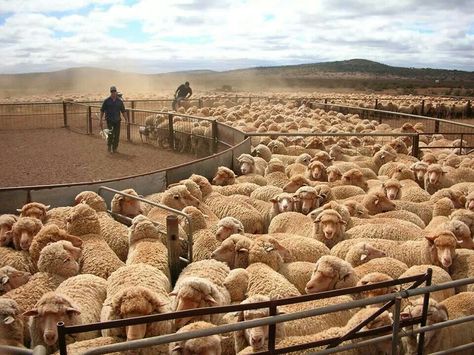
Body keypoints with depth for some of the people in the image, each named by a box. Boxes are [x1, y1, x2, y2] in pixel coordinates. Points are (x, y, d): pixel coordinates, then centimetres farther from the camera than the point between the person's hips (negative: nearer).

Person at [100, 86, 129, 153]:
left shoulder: (120, 101, 7)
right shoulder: (106, 101, 0)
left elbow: (123, 111, 11)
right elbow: (102, 111, 3)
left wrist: (126, 119, 0)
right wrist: (101, 121, -1)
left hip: (117, 120, 3)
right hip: (109, 120, -3)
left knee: (117, 135, 2)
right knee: (110, 134, -11)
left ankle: (114, 148, 15)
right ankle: (109, 147, 9)